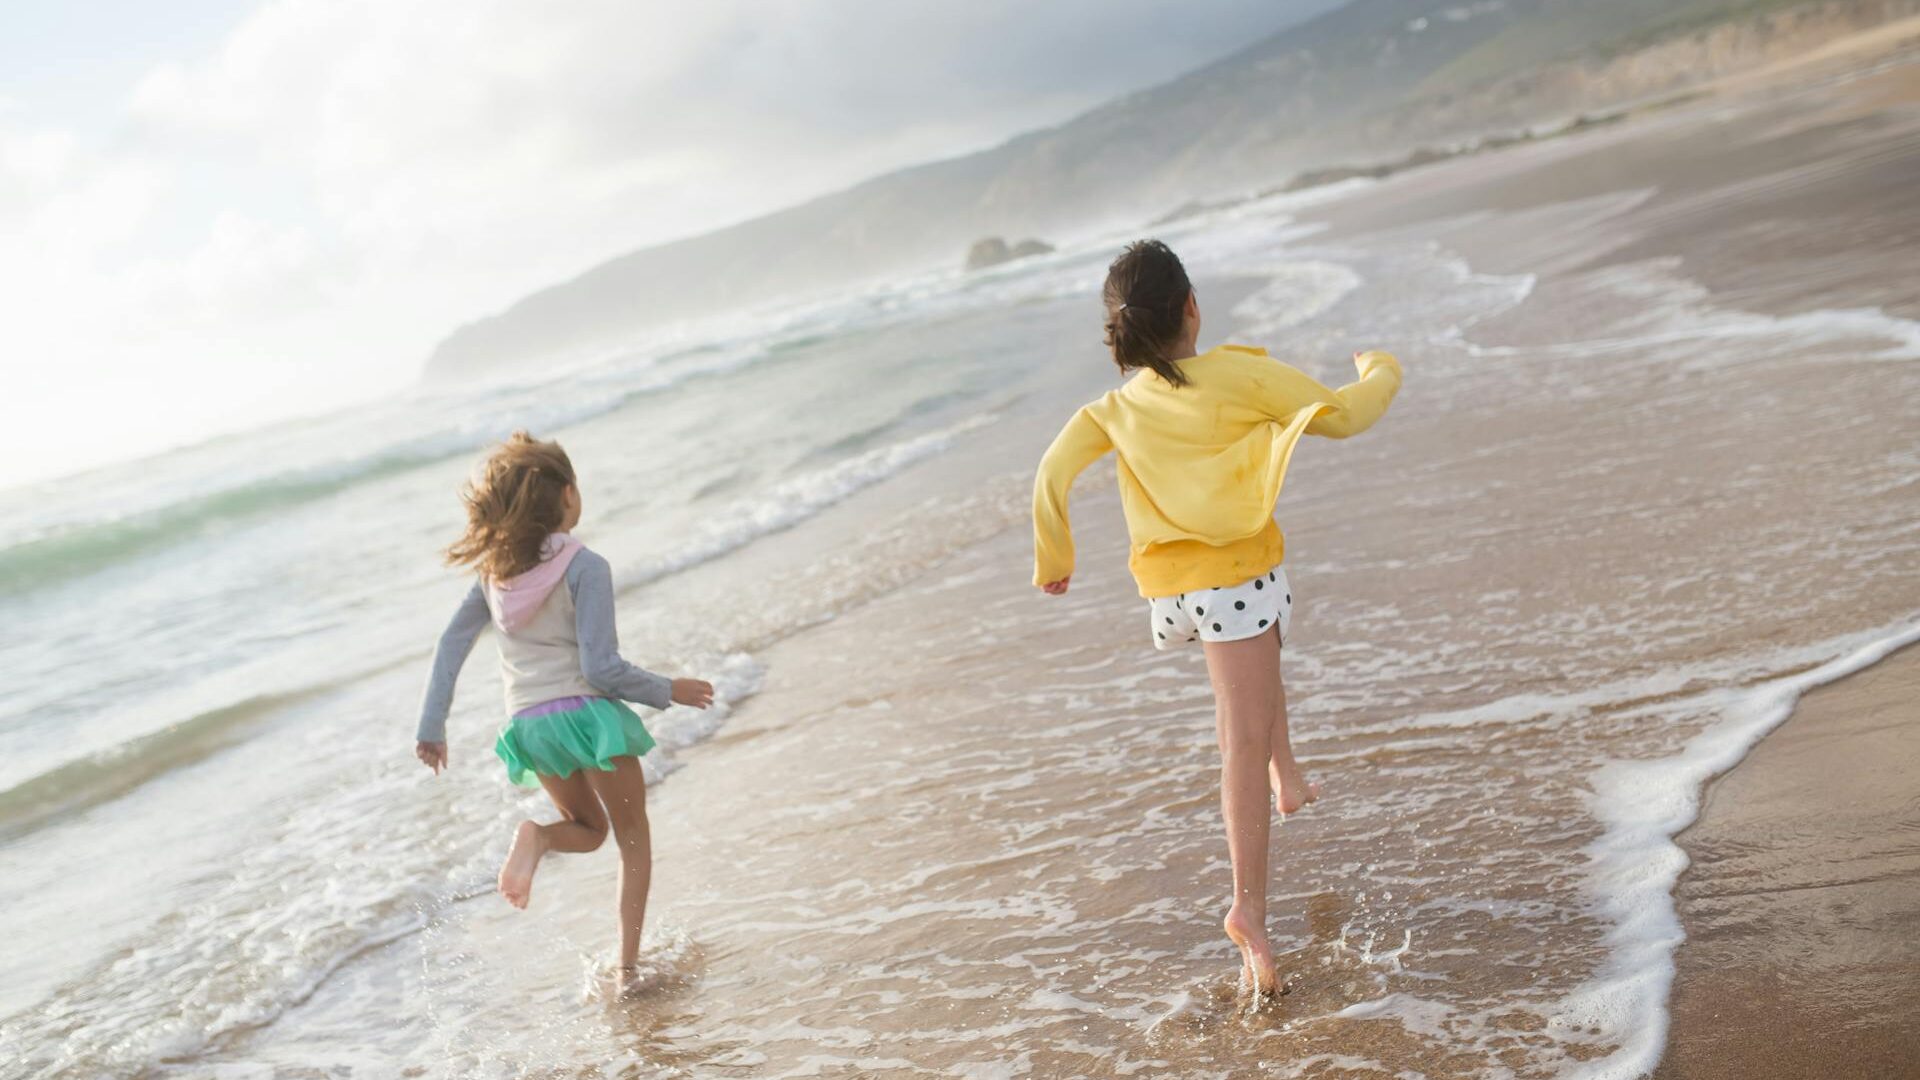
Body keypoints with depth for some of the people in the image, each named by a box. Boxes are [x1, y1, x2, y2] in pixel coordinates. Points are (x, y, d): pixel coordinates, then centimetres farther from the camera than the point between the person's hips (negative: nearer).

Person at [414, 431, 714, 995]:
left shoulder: (495, 569, 5)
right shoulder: (584, 567, -13)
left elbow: (451, 644, 7)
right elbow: (600, 667, -17)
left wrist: (431, 727, 14)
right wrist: (667, 691, -3)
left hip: (529, 727, 5)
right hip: (587, 713, -5)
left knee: (589, 829, 27)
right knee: (634, 840, 15)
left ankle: (536, 836, -7)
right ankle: (628, 966, 7)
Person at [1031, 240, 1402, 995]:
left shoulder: (1117, 407, 4)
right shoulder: (1239, 373, -6)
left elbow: (1053, 473, -4)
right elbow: (1342, 416, -5)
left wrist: (1053, 558, 9)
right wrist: (1381, 372, 16)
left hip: (1168, 584, 5)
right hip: (1239, 571, -4)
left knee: (1254, 656, 37)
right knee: (1244, 743, -3)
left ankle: (1286, 774, 32)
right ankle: (1249, 906, -8)